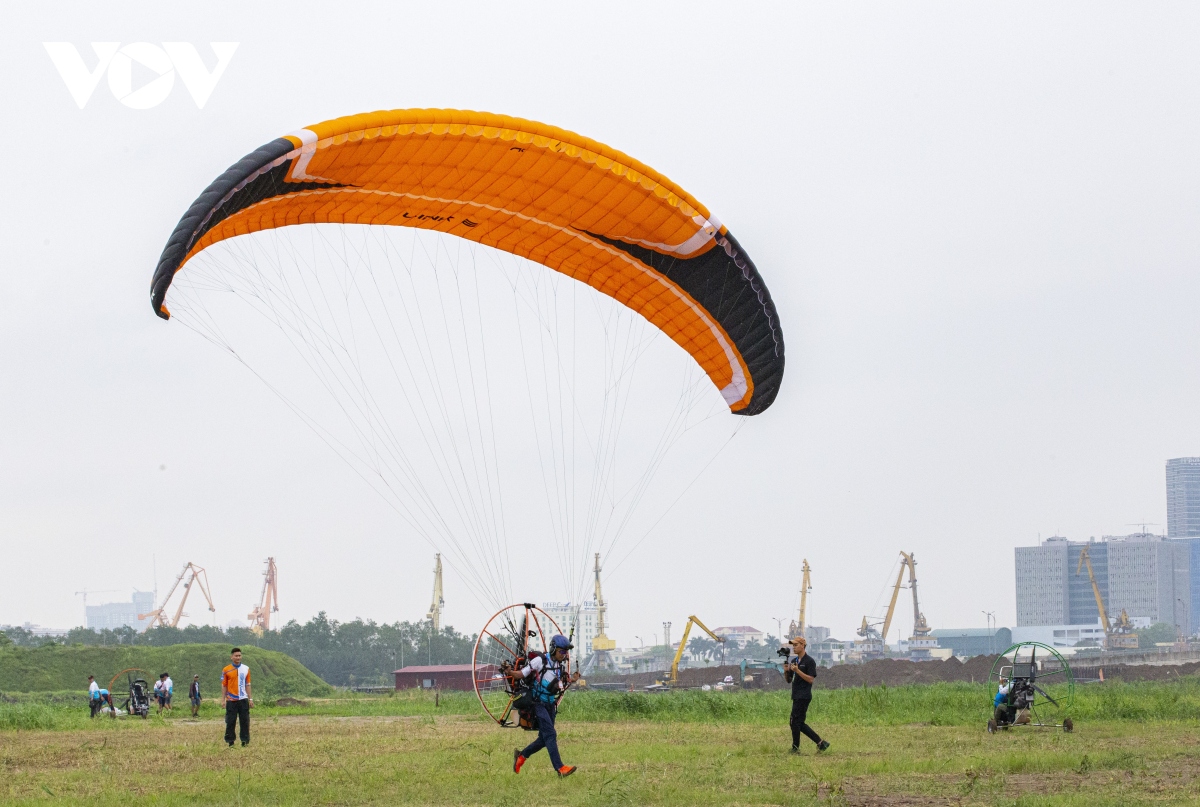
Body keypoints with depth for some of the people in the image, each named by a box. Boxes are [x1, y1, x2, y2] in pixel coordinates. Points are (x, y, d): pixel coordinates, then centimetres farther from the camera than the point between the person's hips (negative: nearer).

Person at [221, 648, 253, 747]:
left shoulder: (246, 669, 8)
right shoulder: (226, 670, 1)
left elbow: (247, 685, 11)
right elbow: (224, 686, 3)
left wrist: (250, 699, 8)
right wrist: (223, 700, -1)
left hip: (243, 699, 2)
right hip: (231, 700, -2)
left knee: (245, 721, 0)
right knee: (230, 722, 0)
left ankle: (245, 741, 5)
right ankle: (229, 742, 6)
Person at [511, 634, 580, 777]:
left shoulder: (562, 665, 8)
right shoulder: (540, 661, -12)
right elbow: (520, 675, -11)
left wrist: (571, 680, -1)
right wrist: (508, 671, -30)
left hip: (551, 704, 8)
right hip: (538, 703, -8)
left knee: (544, 739, 11)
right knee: (550, 734, -16)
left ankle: (521, 756, 32)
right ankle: (560, 768, -22)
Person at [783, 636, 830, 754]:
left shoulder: (809, 661, -8)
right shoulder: (793, 661, 16)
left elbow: (811, 679, -15)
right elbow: (788, 680, 18)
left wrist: (797, 670, -21)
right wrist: (786, 671, -2)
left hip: (803, 696, -9)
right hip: (796, 696, 9)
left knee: (795, 722, -8)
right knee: (800, 723, 9)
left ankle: (795, 749, -1)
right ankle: (820, 743, 14)